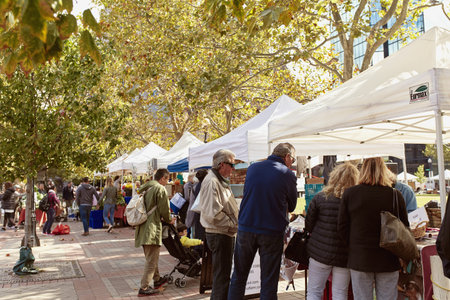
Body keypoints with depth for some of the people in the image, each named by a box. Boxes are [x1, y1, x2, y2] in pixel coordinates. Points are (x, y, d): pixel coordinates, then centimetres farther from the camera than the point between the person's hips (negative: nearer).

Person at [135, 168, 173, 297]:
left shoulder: (144, 188, 15)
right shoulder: (161, 189, -11)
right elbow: (164, 210, -12)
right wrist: (169, 220, 8)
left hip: (142, 227, 9)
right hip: (152, 228, -9)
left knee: (150, 257, 21)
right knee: (151, 259, -2)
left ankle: (157, 279, 36)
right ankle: (144, 288, 0)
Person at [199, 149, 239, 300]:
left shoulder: (221, 181, 16)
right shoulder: (211, 182, -18)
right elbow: (213, 213, -24)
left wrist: (235, 223, 10)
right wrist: (233, 224, -16)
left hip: (226, 233, 10)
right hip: (219, 235, -10)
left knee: (224, 273, 20)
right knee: (222, 275, -2)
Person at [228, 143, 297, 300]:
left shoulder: (252, 168, 3)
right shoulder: (288, 175, -7)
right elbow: (292, 206, 3)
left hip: (246, 228, 3)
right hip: (272, 232, -3)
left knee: (239, 277, 16)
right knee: (269, 282, 8)